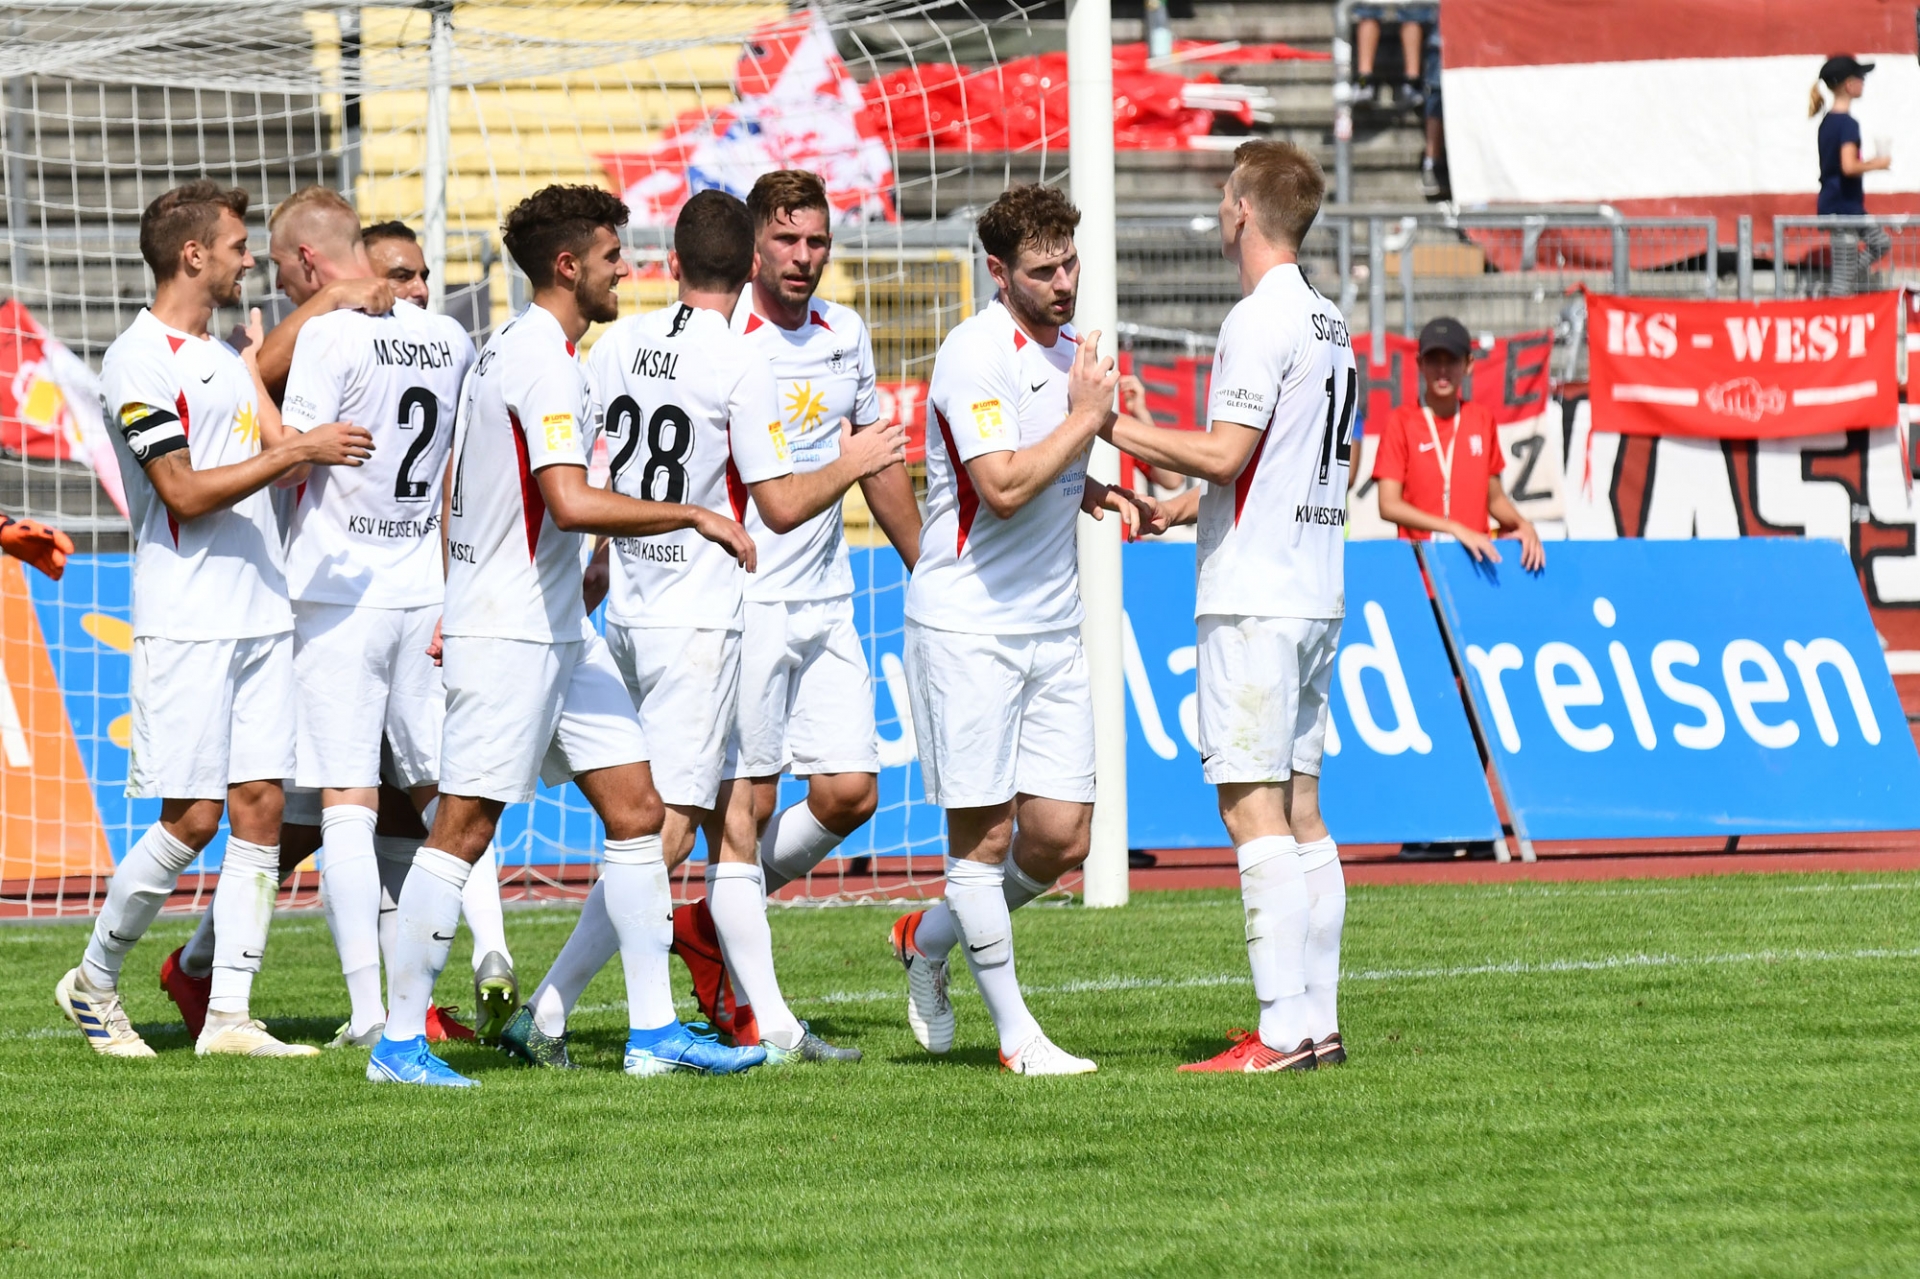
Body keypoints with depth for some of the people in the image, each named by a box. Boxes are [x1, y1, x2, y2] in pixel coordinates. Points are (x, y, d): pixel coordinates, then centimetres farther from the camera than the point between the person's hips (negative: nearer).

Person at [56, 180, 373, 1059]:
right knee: (192, 818, -7)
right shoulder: (137, 362, -9)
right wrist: (297, 452, -21)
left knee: (260, 807, 1)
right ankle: (94, 982, 11)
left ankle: (229, 1016, 1)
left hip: (262, 615, 8)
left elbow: (283, 448, 11)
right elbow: (186, 493, -16)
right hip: (185, 625, -8)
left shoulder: (226, 357, 18)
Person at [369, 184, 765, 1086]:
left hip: (559, 631, 10)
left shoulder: (511, 349, 15)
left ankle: (654, 1030, 8)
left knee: (635, 808, 7)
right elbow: (572, 503, -27)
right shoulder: (543, 361, -17)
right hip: (510, 636, -10)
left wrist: (459, 606, 28)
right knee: (463, 828, -7)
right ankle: (399, 1043, -2)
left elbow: (456, 491, 23)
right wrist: (696, 517, -19)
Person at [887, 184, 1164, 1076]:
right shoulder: (976, 356, -15)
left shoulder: (1069, 347, 12)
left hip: (1051, 626, 8)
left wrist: (1104, 496, 9)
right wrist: (1088, 417, -16)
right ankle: (1014, 1033, 6)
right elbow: (1003, 487, -25)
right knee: (984, 832, -2)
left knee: (1061, 837, 3)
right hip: (966, 625, -8)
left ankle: (929, 938, 26)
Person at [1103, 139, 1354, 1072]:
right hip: (1316, 592, 9)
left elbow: (1225, 453, -20)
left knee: (1253, 808, -10)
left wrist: (1113, 428, -10)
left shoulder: (1260, 319, -13)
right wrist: (1192, 506, 26)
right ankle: (1318, 1021, 8)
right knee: (1298, 810, 10)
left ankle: (1283, 1030, -14)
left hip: (1253, 600, -9)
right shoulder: (1329, 323, 16)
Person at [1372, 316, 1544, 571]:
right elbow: (1389, 505, -8)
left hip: (1478, 559, 3)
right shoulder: (1400, 422, -1)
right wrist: (1455, 529, -16)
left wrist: (1522, 525, -1)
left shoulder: (1483, 421, 10)